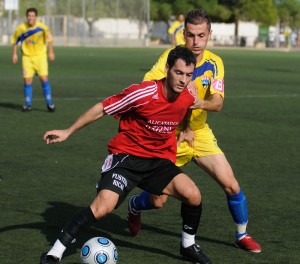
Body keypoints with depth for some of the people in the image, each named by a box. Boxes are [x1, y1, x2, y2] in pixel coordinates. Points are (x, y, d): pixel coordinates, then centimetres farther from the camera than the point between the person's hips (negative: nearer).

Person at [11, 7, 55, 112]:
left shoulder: (42, 27, -12)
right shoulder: (21, 28, -8)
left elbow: (49, 38, 4)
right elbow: (15, 40, 8)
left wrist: (51, 52, 4)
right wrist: (14, 54, 8)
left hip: (40, 55, -1)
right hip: (27, 56, 1)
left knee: (44, 78, -10)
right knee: (27, 80, -3)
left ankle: (49, 103, 1)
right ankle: (28, 104, 9)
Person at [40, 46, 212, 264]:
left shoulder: (189, 98, -6)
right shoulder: (143, 92, -22)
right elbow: (103, 108, -12)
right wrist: (68, 132, -9)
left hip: (159, 160, 5)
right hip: (127, 156, -5)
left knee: (193, 195, -17)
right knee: (104, 206, -25)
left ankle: (189, 245, 12)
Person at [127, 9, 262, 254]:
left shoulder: (214, 63, -5)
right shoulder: (171, 57, -16)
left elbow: (217, 103, -14)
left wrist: (199, 102, -38)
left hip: (199, 133, 3)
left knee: (231, 185, -6)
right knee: (158, 200, -3)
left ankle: (242, 235, 18)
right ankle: (134, 206, 34)